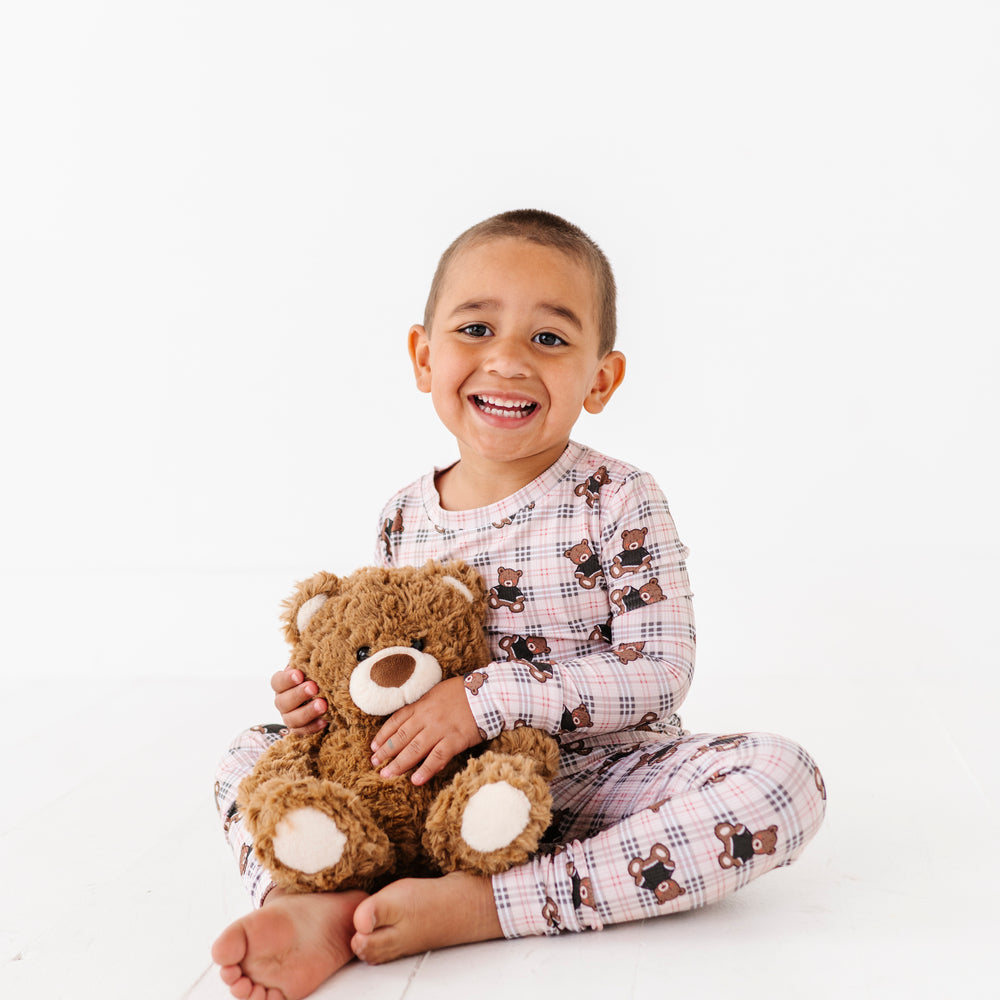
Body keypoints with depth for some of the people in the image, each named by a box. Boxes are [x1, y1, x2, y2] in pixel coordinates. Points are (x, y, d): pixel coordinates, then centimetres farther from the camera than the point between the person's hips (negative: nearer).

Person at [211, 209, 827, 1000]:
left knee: (783, 777, -30)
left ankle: (481, 906, -33)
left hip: (596, 779, -3)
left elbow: (659, 672, -19)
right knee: (255, 753, 0)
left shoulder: (620, 504, -11)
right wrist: (330, 691, -10)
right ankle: (321, 906, -32)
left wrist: (487, 699, -26)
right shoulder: (405, 520, 2)